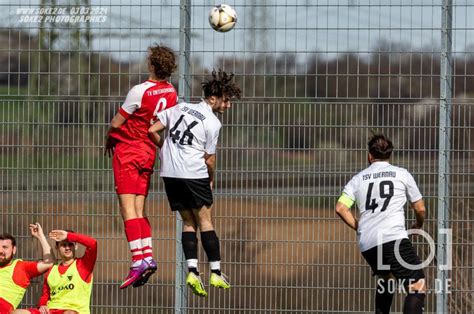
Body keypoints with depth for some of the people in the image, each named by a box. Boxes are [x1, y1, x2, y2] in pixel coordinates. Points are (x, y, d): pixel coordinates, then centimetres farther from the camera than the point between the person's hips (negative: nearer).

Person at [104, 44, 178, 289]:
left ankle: (138, 260, -18)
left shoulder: (140, 91, -18)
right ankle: (148, 256, 2)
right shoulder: (172, 93, 2)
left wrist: (109, 140, 9)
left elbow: (116, 123, -10)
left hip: (128, 150, -7)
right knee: (139, 210, 12)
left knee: (128, 209, -9)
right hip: (149, 153, 7)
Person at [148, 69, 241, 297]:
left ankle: (192, 270, -4)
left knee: (188, 221, 11)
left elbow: (152, 130, 9)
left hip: (169, 173, 5)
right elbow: (209, 159, -3)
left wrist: (166, 148, 26)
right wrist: (211, 179, 16)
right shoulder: (213, 123, -5)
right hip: (194, 173, -5)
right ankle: (215, 273, 2)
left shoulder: (181, 108, 10)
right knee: (205, 221, 4)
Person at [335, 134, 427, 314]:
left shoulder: (358, 179, 16)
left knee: (384, 278, 30)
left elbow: (340, 208, 3)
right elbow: (420, 208, 15)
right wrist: (418, 225, 37)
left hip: (366, 244, 5)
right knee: (418, 286, -9)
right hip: (394, 237, -5)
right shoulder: (401, 174, 10)